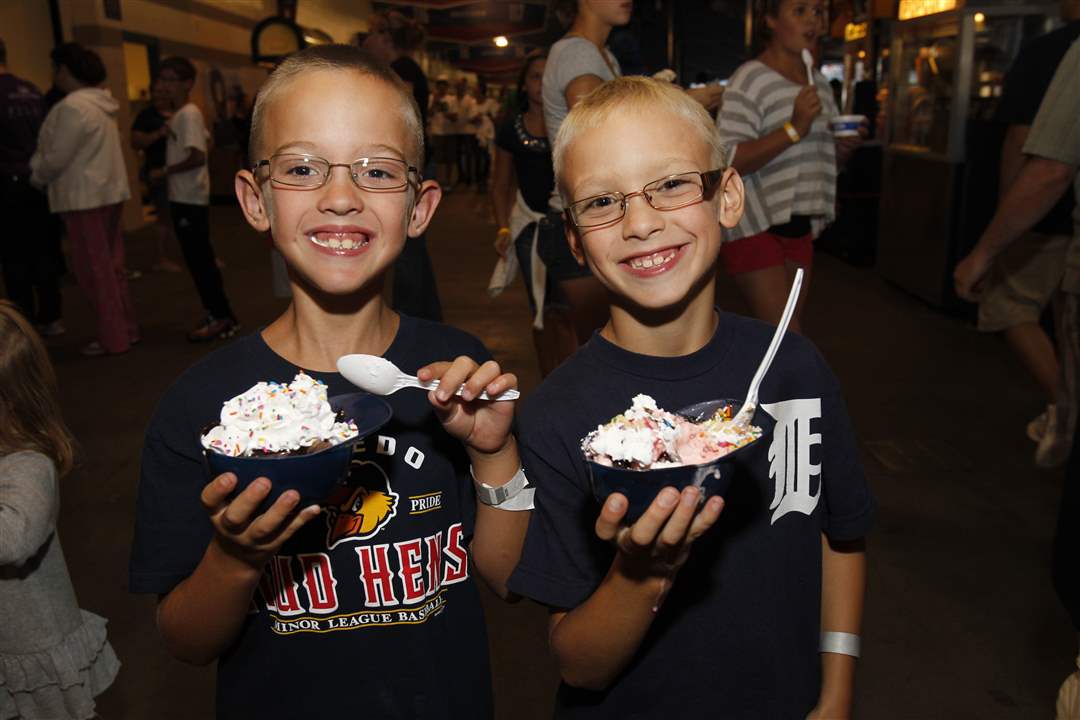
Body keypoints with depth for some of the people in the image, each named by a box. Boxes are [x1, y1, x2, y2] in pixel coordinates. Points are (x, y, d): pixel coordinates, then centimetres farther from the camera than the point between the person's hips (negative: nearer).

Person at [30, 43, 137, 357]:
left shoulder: (73, 106, -18)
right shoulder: (100, 103, 10)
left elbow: (58, 158, -16)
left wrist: (34, 176, 3)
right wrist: (38, 163, 11)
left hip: (84, 197, -9)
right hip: (107, 192, 9)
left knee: (93, 269, -1)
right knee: (110, 265, 14)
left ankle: (113, 338, 4)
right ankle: (126, 328, 20)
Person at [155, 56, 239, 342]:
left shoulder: (187, 114, -15)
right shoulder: (181, 115, 14)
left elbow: (198, 156, -23)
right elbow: (205, 139, 27)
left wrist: (165, 172, -15)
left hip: (190, 198, -10)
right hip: (184, 197, 10)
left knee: (200, 259, -6)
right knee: (198, 259, 12)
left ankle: (222, 317, 0)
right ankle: (217, 314, 19)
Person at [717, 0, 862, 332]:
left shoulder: (820, 84, 14)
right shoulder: (750, 79, -11)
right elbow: (727, 161, -21)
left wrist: (844, 148, 2)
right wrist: (794, 128, -25)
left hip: (799, 226, 8)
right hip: (754, 226, -8)